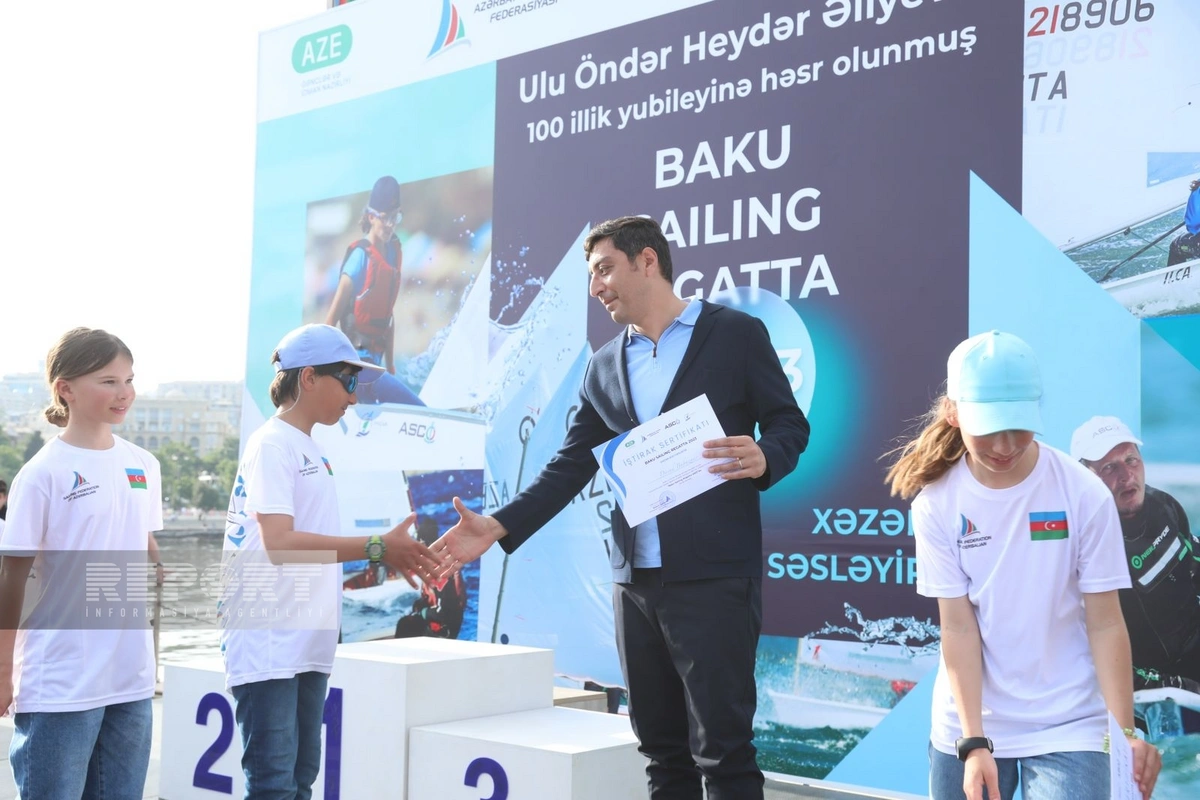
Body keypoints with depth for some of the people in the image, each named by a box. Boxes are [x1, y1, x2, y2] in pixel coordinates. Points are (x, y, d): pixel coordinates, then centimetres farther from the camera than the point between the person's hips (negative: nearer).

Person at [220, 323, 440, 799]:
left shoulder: (310, 451, 16)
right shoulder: (271, 445, -11)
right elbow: (279, 543, -23)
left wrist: (384, 555, 7)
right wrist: (376, 548, -23)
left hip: (306, 645, 9)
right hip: (268, 647, -9)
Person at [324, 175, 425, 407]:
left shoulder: (393, 253, 9)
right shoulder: (361, 255, -14)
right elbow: (333, 314, -14)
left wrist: (390, 366, 17)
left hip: (373, 359, 8)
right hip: (358, 361, -8)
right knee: (418, 413, -18)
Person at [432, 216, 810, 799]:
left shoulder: (735, 334, 0)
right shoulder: (605, 366, 14)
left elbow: (789, 424, 2)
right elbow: (571, 465, 12)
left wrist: (763, 459, -21)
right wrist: (497, 528, 2)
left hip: (714, 575, -5)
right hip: (635, 580, 5)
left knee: (722, 747, -3)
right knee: (660, 746, 12)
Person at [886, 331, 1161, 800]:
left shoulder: (1084, 495, -11)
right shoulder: (936, 504, -9)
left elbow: (1105, 624, -7)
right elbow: (957, 626, -9)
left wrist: (1126, 732, -15)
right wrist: (974, 742, -15)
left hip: (1069, 727, -1)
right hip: (966, 728, 1)